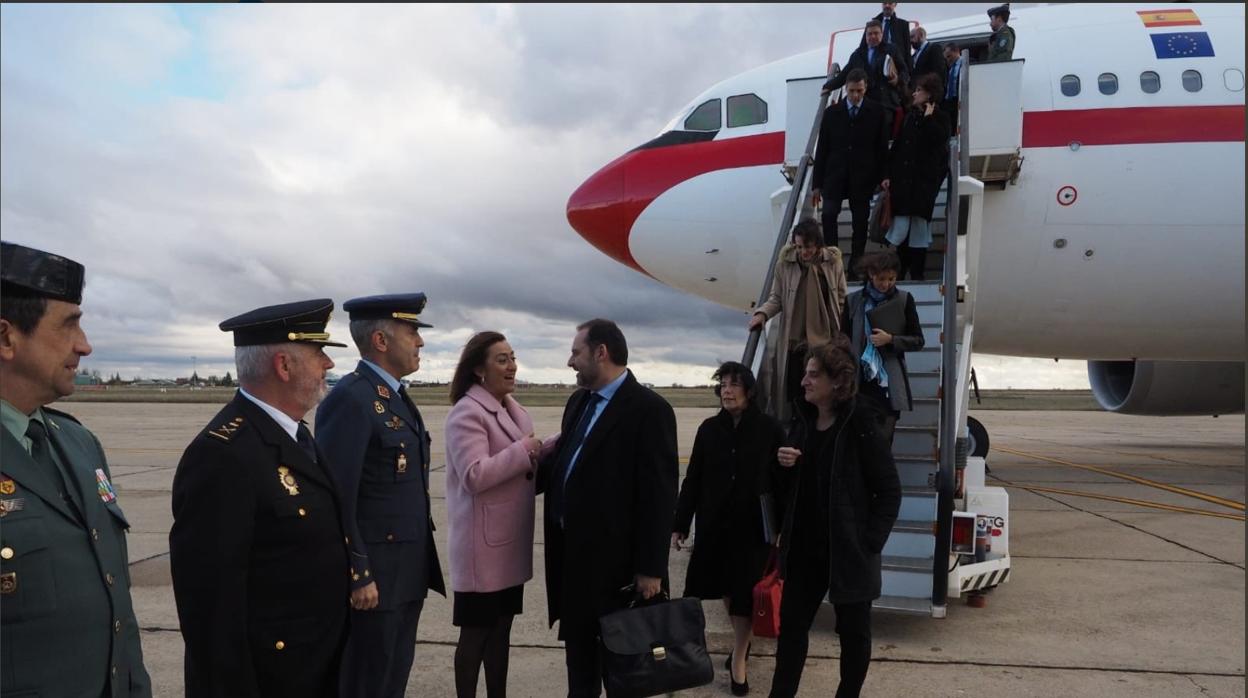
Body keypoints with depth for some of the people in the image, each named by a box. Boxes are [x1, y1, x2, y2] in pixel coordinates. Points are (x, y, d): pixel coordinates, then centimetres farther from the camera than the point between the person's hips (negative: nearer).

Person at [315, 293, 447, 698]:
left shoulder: (396, 397, 12)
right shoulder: (350, 399, -18)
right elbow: (336, 498, -21)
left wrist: (420, 564, 17)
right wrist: (358, 576, -20)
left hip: (408, 572, 9)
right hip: (375, 576, -9)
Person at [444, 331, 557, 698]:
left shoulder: (513, 410, 11)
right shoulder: (467, 413, -15)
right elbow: (475, 475, -26)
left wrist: (557, 446, 2)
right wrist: (523, 451, -18)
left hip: (510, 543, 8)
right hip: (484, 546, -8)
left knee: (502, 627, 17)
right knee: (476, 632, 4)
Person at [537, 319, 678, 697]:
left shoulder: (649, 409, -15)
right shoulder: (578, 402, 11)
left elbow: (659, 495, -17)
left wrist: (651, 567, -17)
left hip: (614, 559, -7)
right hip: (572, 552, 8)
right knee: (578, 647, 20)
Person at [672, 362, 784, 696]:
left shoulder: (769, 429, -7)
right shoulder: (709, 429, 0)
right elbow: (693, 479, 3)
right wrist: (680, 524, 2)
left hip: (752, 525, -3)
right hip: (714, 523, 3)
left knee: (745, 593, 3)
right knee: (725, 588, 14)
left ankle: (738, 658, 16)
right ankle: (742, 640, 37)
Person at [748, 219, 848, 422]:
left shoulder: (833, 262, -5)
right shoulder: (785, 264, -7)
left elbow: (842, 301, 3)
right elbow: (776, 297, 2)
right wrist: (762, 313, -17)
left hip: (826, 341, 0)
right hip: (794, 341, 0)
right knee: (793, 389, 6)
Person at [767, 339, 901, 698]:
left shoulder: (861, 427, -13)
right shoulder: (802, 422, 6)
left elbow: (889, 491, -10)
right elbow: (784, 491, 13)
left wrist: (871, 541, -13)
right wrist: (783, 466, -8)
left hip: (848, 550, -6)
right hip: (805, 548, 6)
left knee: (852, 632, 10)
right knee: (791, 624, 11)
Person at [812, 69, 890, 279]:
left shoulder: (877, 113, 4)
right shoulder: (832, 112, 7)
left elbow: (882, 149, 4)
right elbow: (822, 149, 6)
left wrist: (882, 179, -2)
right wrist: (816, 184, 3)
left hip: (863, 178, 0)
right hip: (835, 175, 0)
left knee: (860, 223, 2)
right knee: (829, 214, -19)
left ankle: (854, 270, 9)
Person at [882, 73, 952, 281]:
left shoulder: (939, 118, 1)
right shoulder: (910, 116, 12)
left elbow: (939, 139, -18)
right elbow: (896, 146, 10)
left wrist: (928, 118, -10)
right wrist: (888, 175, 4)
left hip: (925, 180, -3)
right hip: (902, 179, 3)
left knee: (919, 226, 0)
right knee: (901, 226, -1)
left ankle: (916, 274, 7)